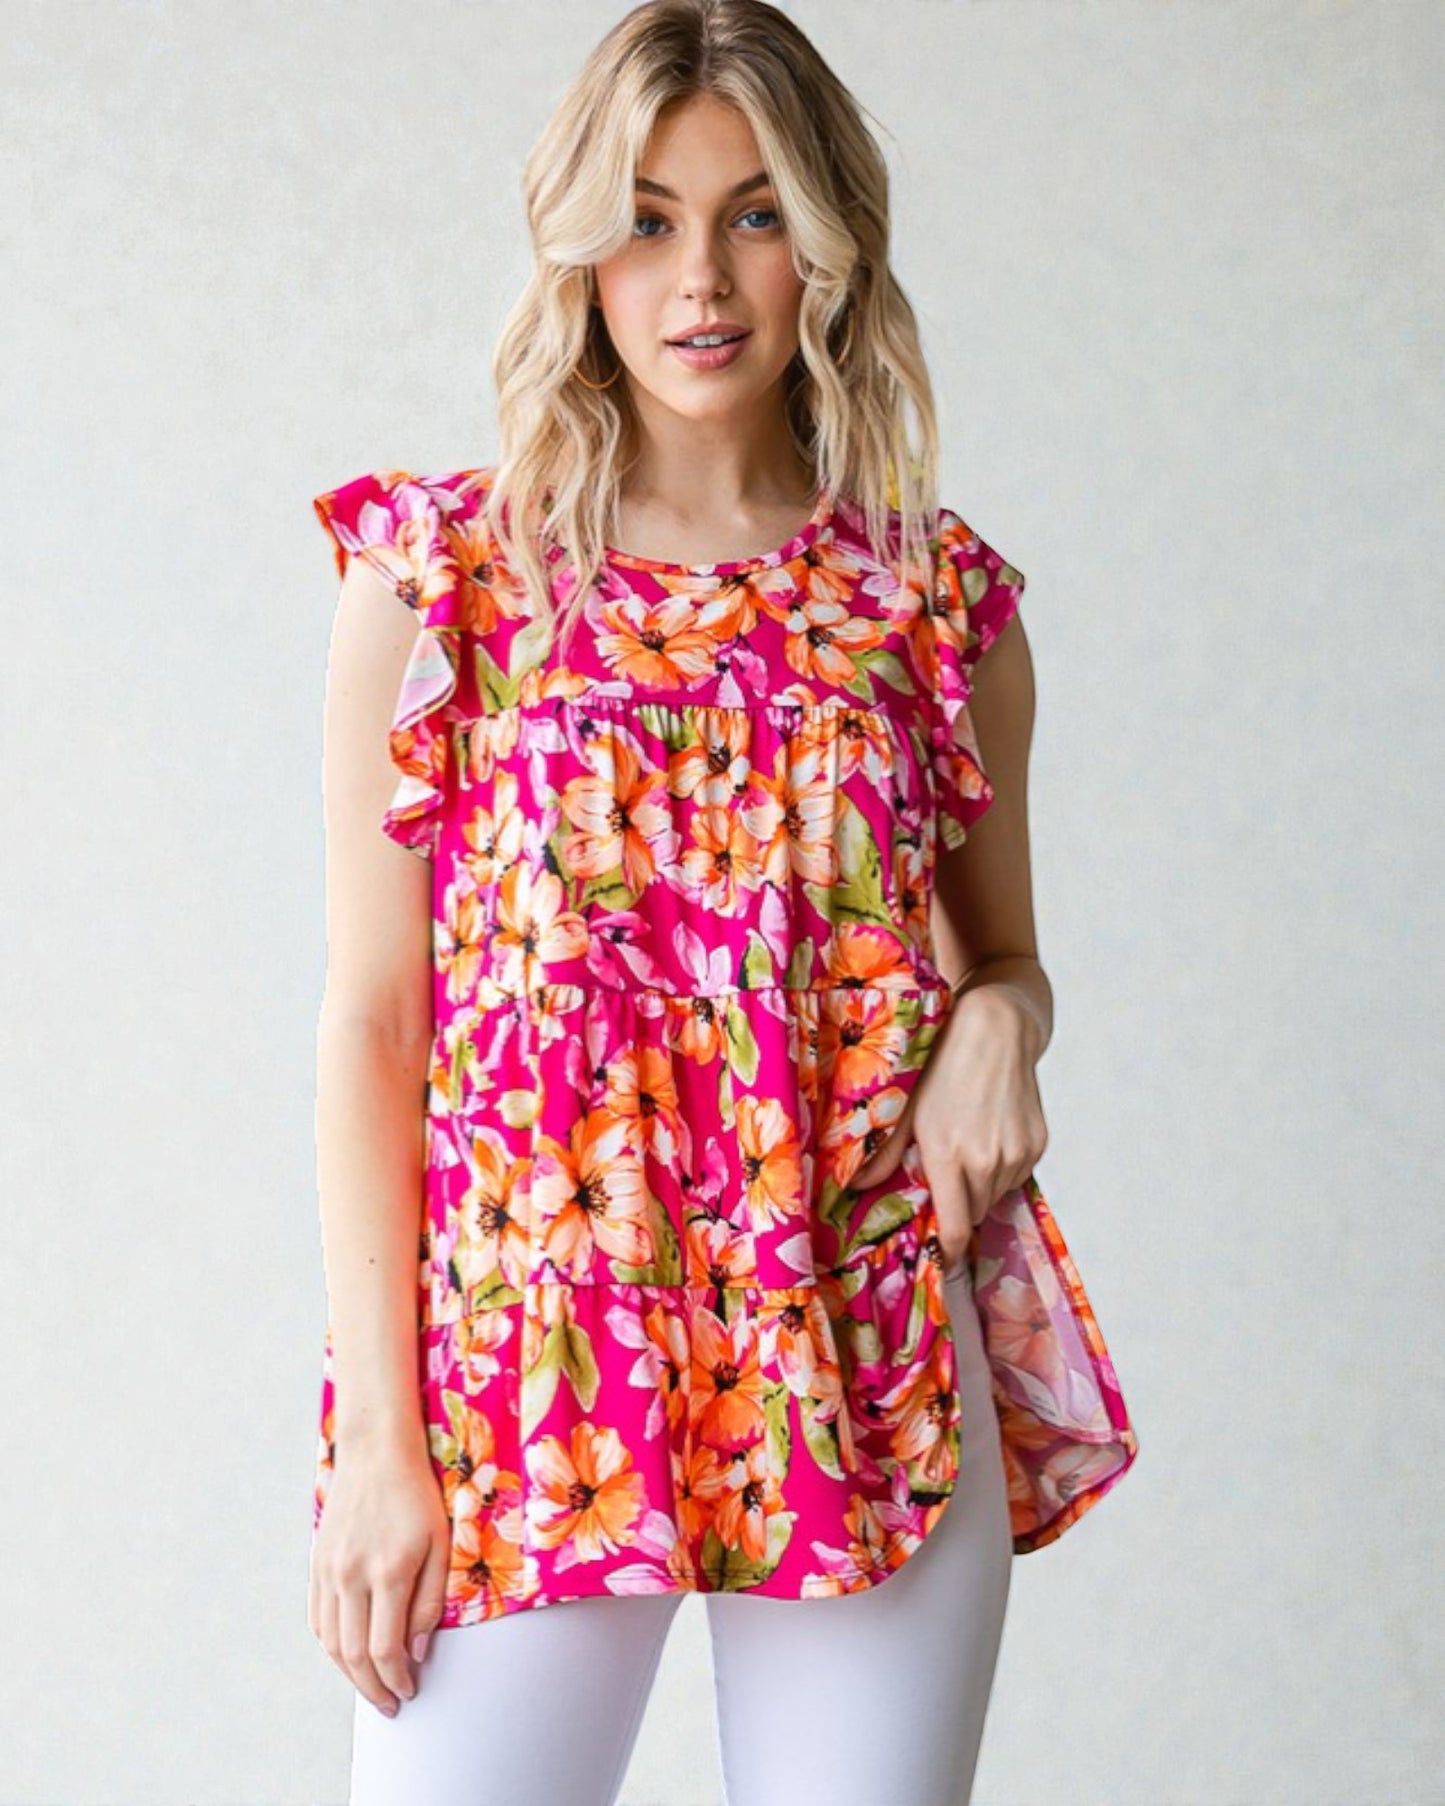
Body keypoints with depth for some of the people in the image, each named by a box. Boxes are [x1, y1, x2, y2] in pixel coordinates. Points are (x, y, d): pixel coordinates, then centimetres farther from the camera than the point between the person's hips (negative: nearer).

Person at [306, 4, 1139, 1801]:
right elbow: (370, 1018, -1)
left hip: (869, 1370, 2)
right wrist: (378, 1434, -6)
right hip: (529, 1351, -1)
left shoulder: (940, 607, 6)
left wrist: (999, 1023, -6)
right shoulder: (436, 574, 1)